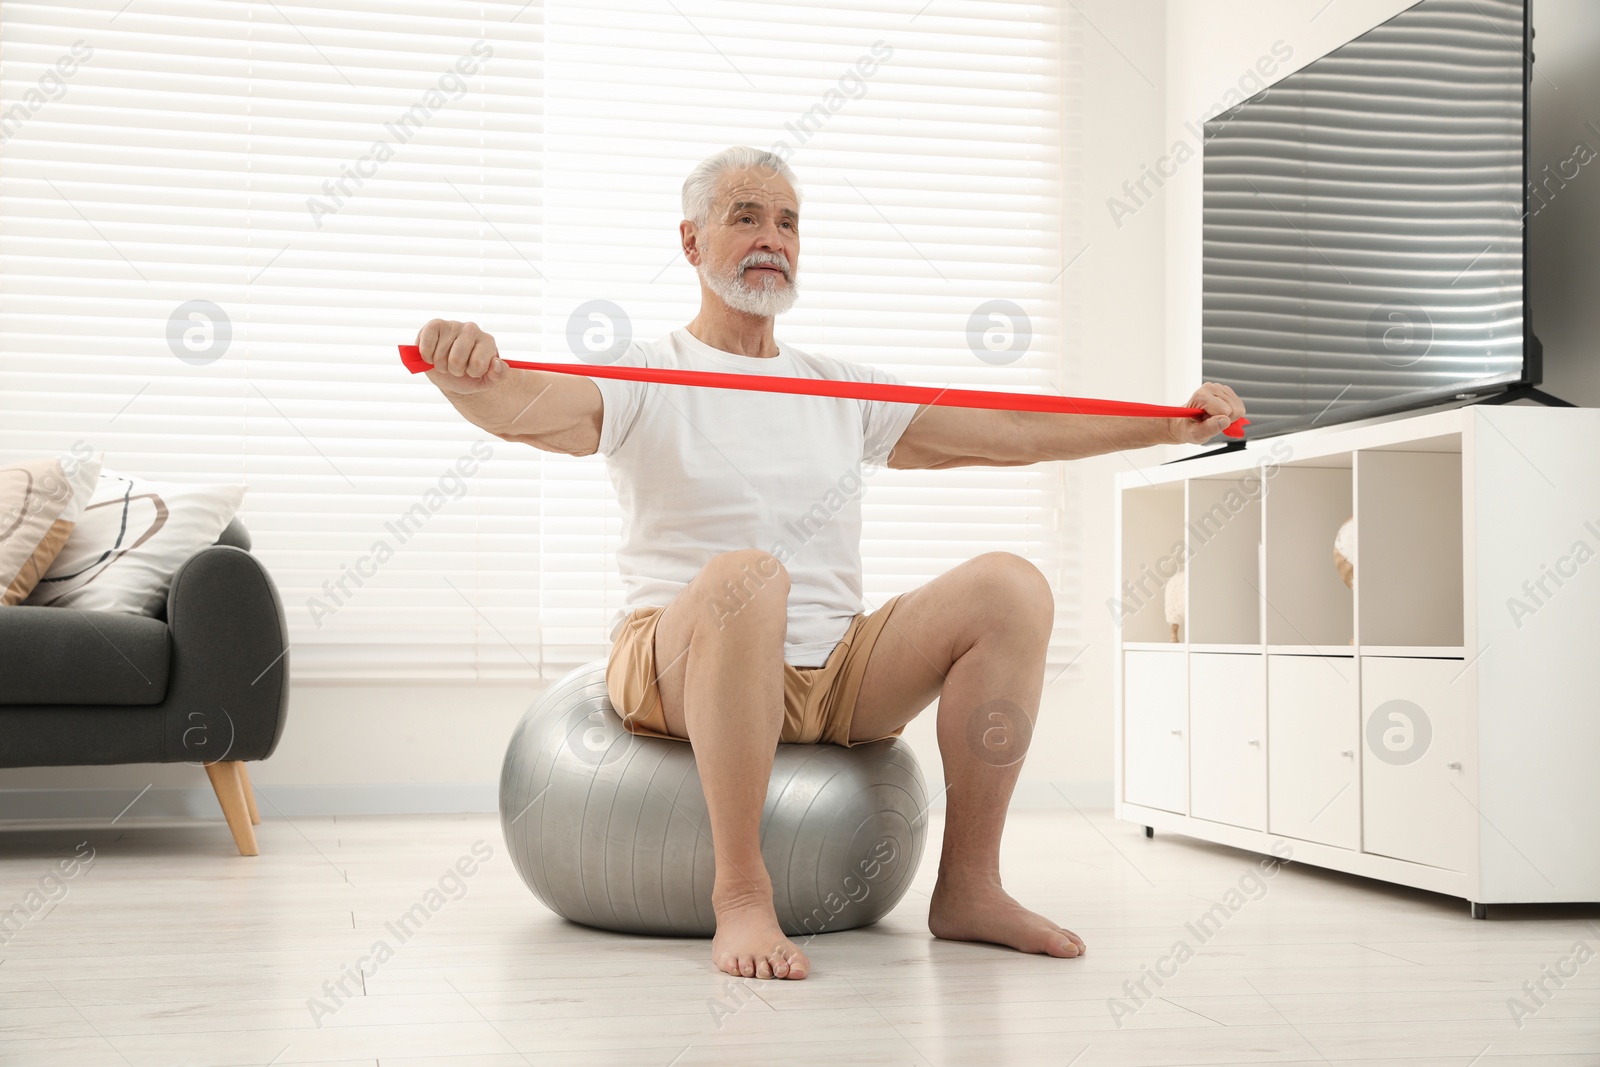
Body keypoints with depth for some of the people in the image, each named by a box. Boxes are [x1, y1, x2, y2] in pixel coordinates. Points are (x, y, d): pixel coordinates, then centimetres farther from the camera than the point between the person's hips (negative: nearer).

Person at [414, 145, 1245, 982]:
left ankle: (967, 887, -10)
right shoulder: (644, 380, 4)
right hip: (681, 671, -5)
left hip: (835, 677, 5)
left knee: (1010, 586, -16)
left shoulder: (842, 390, 19)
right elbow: (522, 409, -17)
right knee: (746, 576, -38)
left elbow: (1012, 432, 17)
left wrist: (1172, 425, 11)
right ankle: (741, 891, -28)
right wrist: (469, 374, -41)